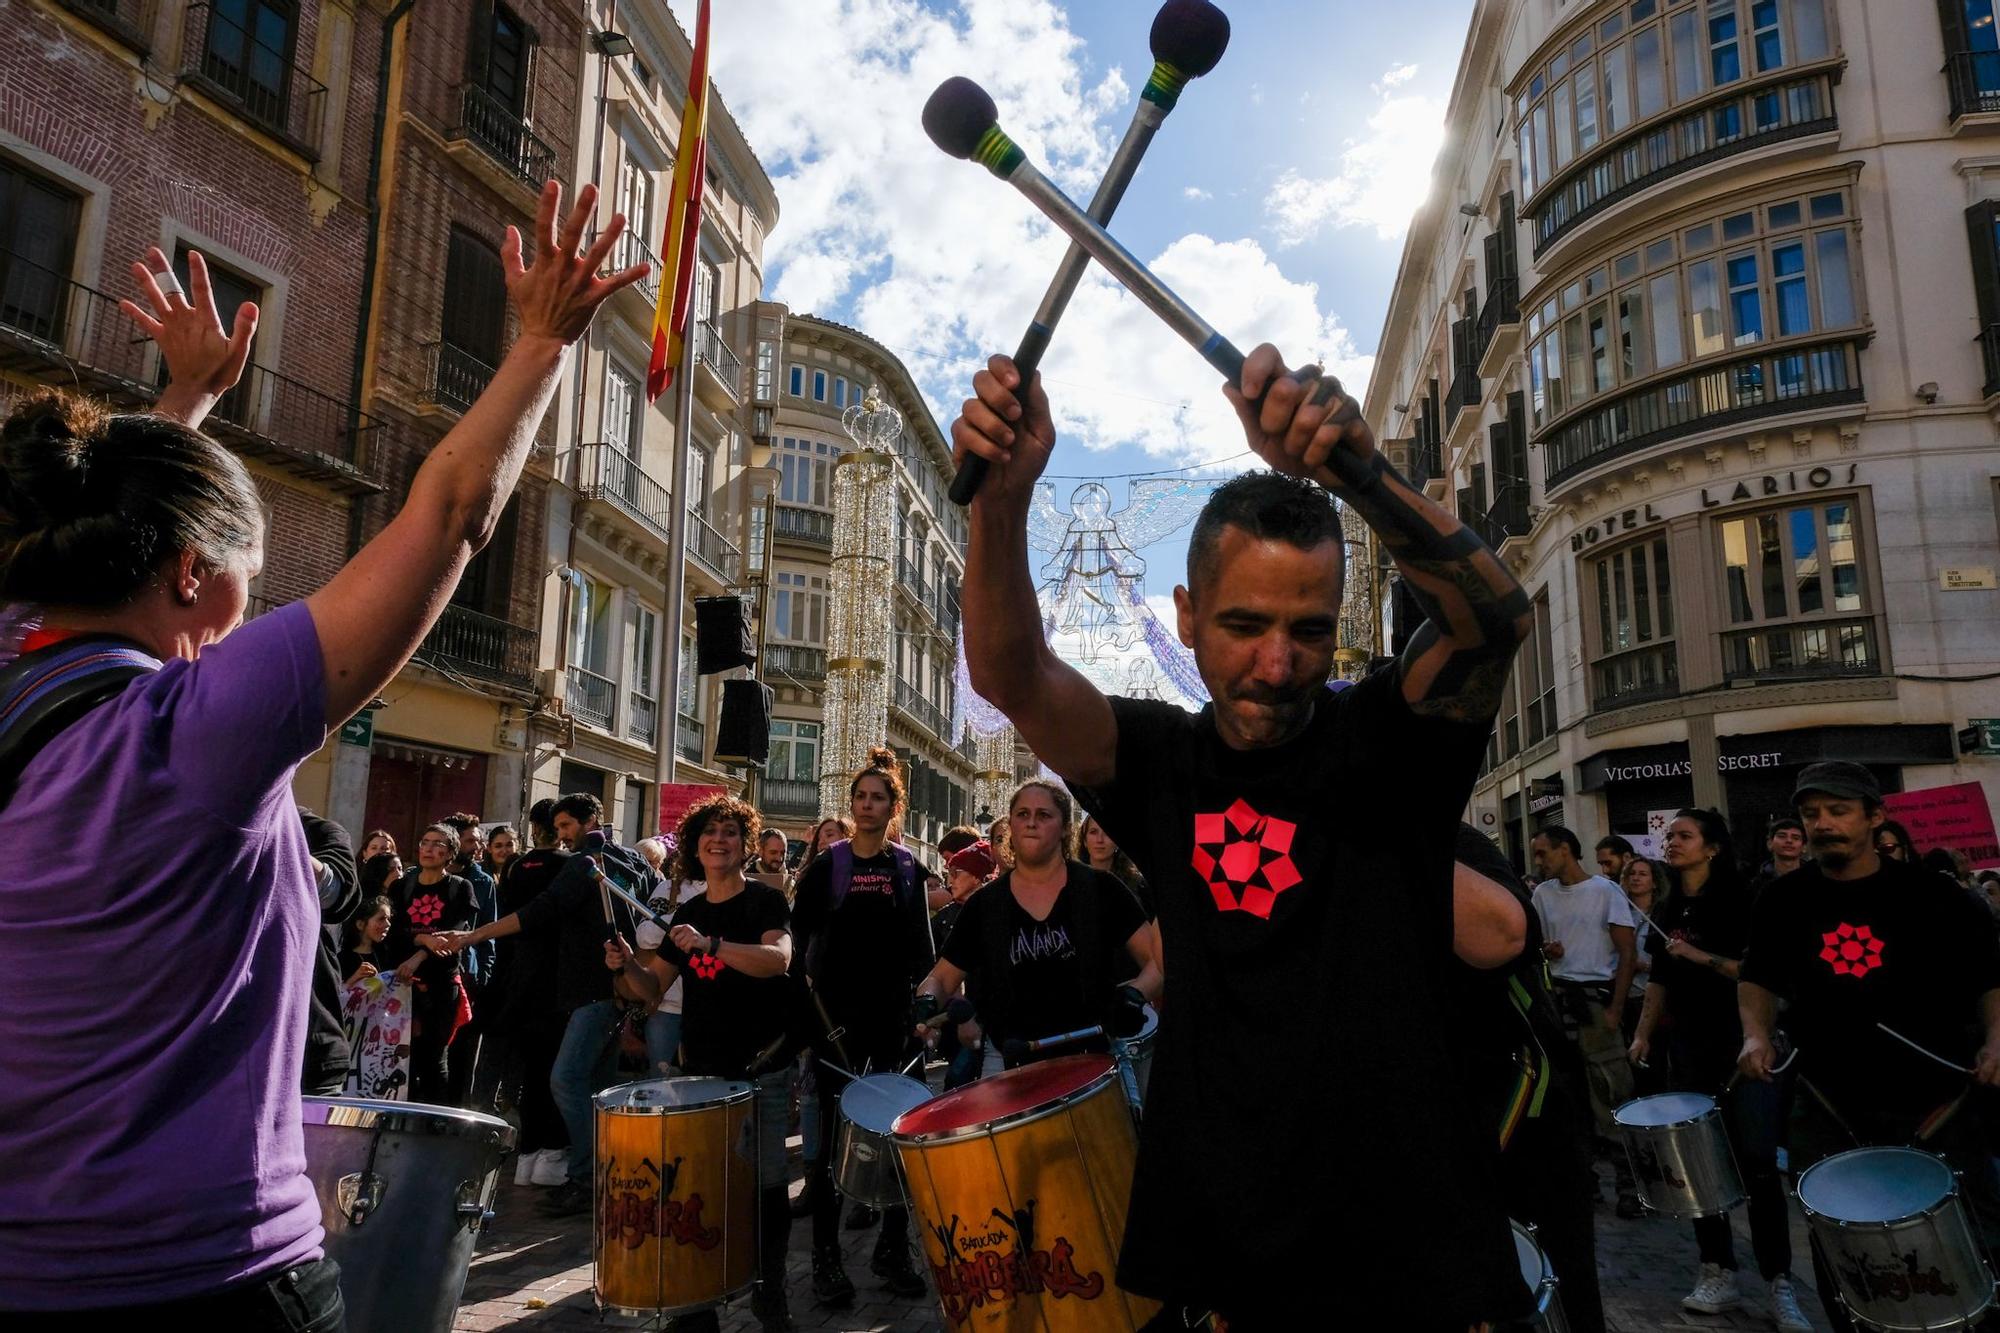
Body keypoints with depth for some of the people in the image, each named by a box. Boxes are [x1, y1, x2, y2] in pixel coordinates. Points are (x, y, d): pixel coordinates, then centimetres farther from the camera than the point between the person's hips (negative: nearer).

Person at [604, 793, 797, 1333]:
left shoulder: (765, 899, -5)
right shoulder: (687, 912, 10)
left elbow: (778, 959, -23)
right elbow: (653, 986, 13)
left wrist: (709, 944, -32)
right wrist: (626, 965, -8)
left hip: (760, 1066, -4)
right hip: (702, 1068, 4)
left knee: (765, 1185, 2)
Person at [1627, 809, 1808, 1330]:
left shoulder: (1738, 898, -7)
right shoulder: (1668, 910, 11)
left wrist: (1697, 955, -19)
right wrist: (1643, 1033, 9)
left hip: (1740, 1037, -6)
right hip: (1689, 1040, 6)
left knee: (1756, 1162, -7)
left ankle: (1780, 1286, 2)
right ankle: (1719, 1273, 17)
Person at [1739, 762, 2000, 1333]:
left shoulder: (1932, 896, -6)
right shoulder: (1783, 902, 0)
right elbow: (1758, 978, 12)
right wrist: (1757, 1034, -5)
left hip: (1933, 1101, -2)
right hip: (1831, 1109, 2)